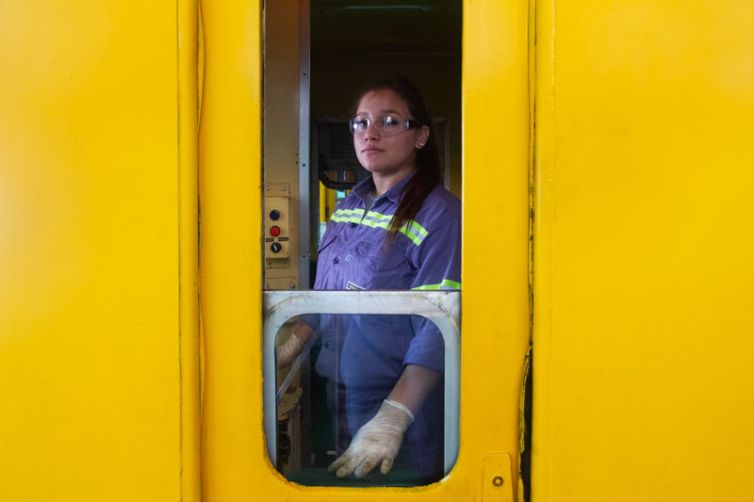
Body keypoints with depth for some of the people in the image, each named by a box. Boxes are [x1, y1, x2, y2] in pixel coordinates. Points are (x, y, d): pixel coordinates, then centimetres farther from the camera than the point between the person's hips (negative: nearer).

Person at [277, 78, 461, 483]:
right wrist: (288, 351, 10)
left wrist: (392, 420, -28)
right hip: (335, 398, 7)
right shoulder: (347, 206, 7)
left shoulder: (439, 212, -15)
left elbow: (439, 330, -22)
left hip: (400, 404, -6)